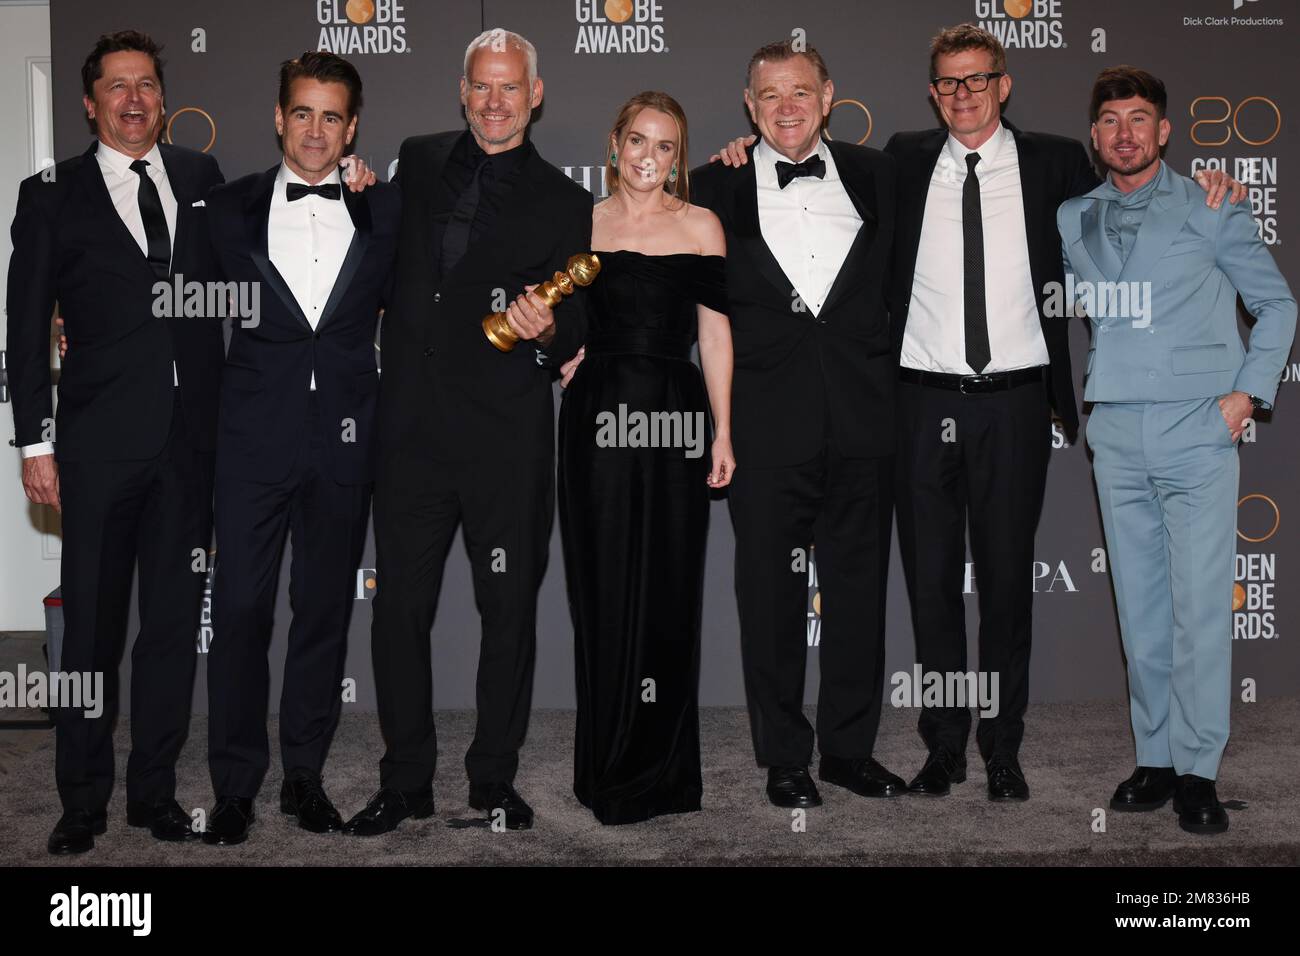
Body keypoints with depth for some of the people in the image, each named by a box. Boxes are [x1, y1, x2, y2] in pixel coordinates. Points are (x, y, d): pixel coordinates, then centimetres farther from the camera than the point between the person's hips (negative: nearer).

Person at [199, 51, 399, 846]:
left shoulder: (385, 210, 7)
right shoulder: (230, 209, 6)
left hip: (347, 436, 1)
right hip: (257, 434, -1)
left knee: (327, 608, 9)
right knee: (240, 609, -1)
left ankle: (305, 774, 22)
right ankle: (236, 785, 12)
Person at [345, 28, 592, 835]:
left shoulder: (565, 202, 5)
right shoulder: (417, 163, 13)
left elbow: (577, 336, 1)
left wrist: (549, 332, -18)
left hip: (509, 440, -2)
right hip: (411, 427, 2)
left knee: (510, 611, 5)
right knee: (399, 609, 4)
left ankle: (496, 778, 21)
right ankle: (406, 782, 18)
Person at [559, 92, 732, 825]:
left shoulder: (701, 227, 4)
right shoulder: (584, 224, 9)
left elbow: (714, 332, 2)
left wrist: (723, 433, -2)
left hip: (674, 417, -1)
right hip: (598, 418, 2)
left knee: (668, 594, 4)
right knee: (602, 590, 6)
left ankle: (661, 771, 18)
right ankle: (608, 767, 20)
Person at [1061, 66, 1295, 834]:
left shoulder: (1210, 210, 6)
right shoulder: (1071, 222, 13)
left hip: (1197, 429, -3)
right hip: (1116, 433, 3)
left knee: (1200, 604, -6)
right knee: (1140, 604, 5)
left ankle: (1198, 771, 1)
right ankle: (1156, 759, 14)